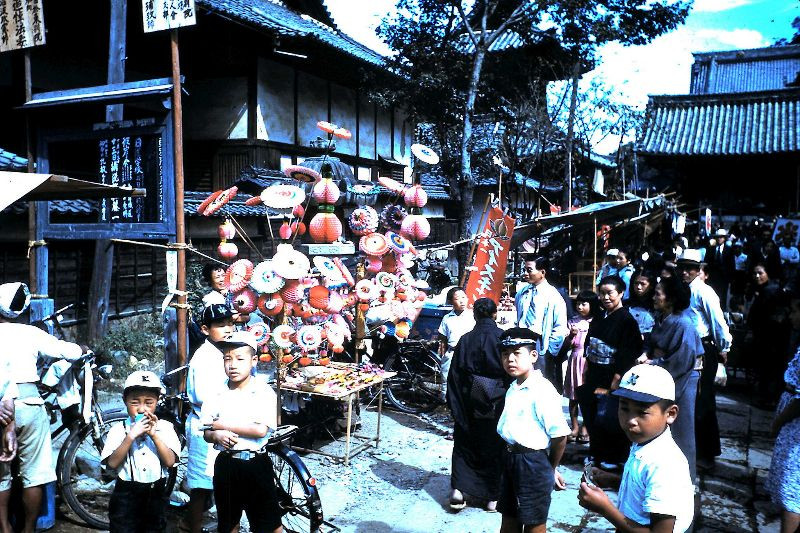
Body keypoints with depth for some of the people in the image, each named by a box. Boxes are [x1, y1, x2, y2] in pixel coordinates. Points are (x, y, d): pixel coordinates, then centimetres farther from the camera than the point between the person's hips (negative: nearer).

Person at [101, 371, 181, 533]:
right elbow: (112, 463, -14)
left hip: (156, 493, 1)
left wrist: (154, 435, -20)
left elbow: (170, 461, -11)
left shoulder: (165, 427, -1)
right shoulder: (118, 430, -3)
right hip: (126, 494, -1)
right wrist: (131, 435, -22)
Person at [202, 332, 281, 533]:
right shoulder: (217, 394, 1)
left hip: (256, 463, -3)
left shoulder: (265, 392, -9)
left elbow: (261, 430, -19)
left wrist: (223, 425, -14)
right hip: (226, 463, 3)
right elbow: (206, 433, 6)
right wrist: (217, 435, -18)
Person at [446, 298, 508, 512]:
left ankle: (458, 490, 6)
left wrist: (454, 404, 6)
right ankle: (493, 496, 16)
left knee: (464, 444, 14)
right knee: (493, 445, 11)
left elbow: (455, 373, -1)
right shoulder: (502, 337, -9)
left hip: (468, 402, 2)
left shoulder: (466, 339, -3)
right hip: (495, 401, -1)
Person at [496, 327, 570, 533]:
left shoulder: (542, 391, -21)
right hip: (511, 458, 8)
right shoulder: (513, 388, 7)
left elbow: (559, 435, -20)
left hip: (534, 462, -8)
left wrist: (551, 468, -6)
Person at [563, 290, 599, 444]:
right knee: (573, 396, 6)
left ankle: (585, 427, 12)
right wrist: (571, 335, -12)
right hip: (575, 359, 2)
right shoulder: (573, 321, 6)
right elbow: (568, 345, 5)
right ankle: (574, 427, 15)